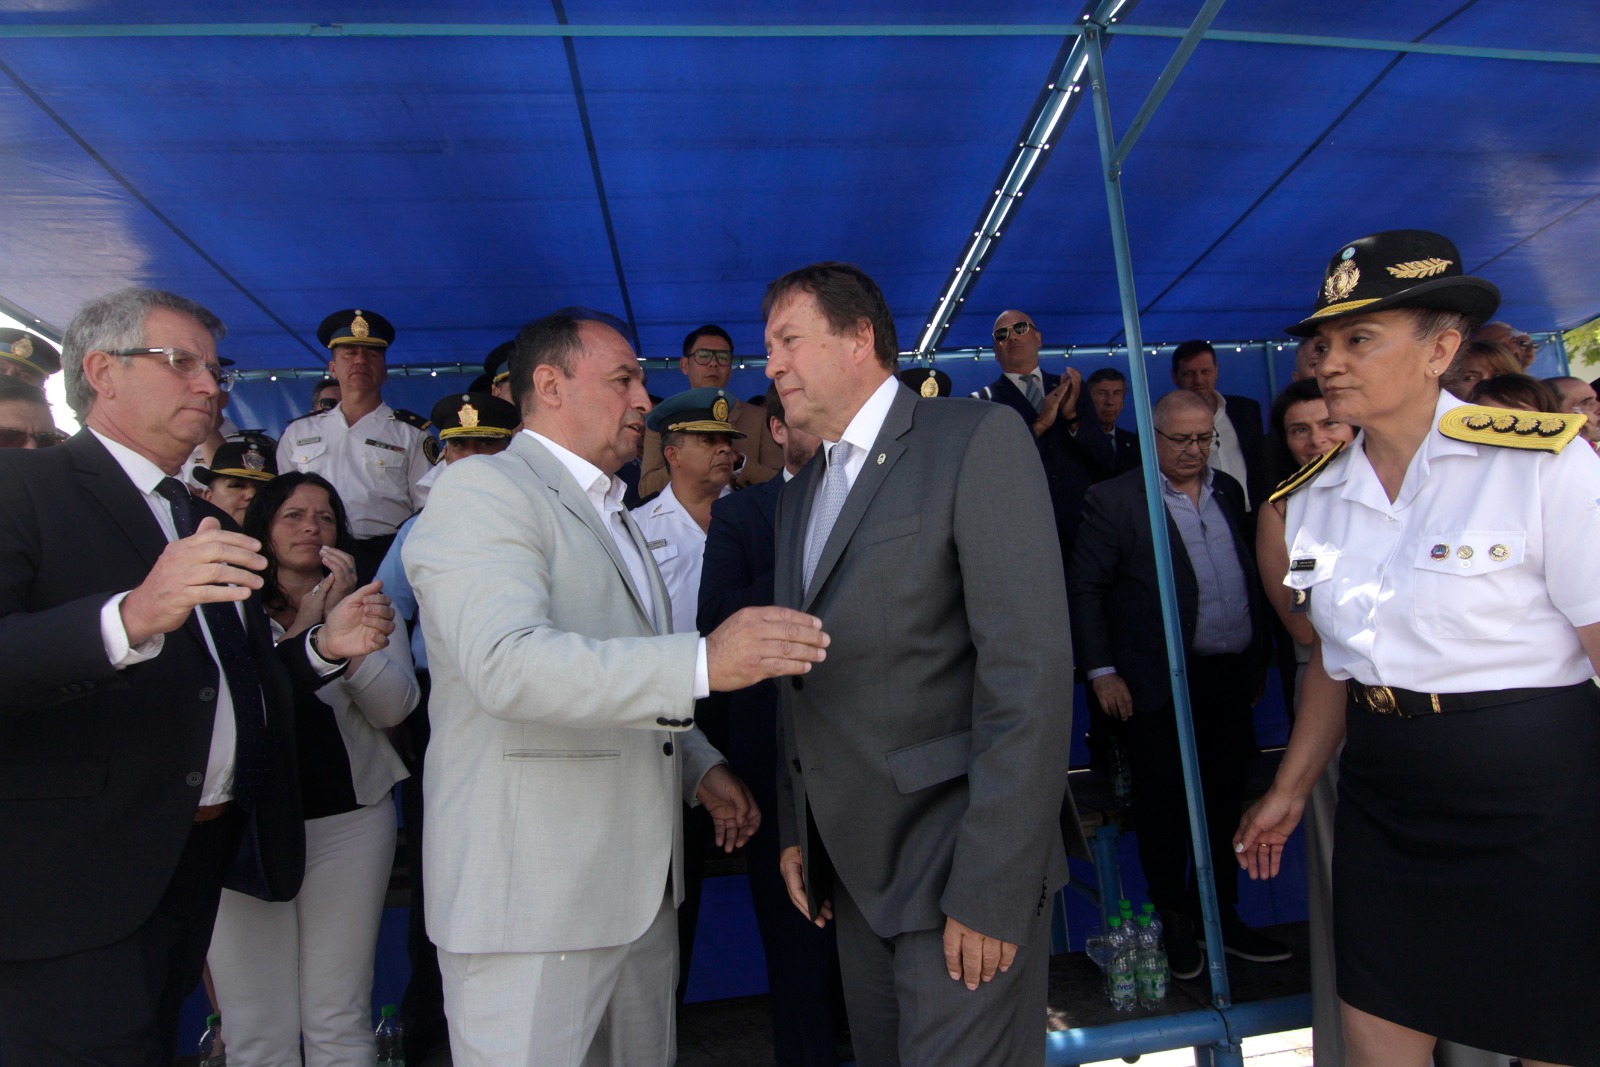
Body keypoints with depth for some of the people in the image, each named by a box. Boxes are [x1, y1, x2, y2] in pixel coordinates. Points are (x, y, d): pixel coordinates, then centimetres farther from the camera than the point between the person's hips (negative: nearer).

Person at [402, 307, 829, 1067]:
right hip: (530, 896, -8)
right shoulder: (483, 491, -11)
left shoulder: (610, 515, 18)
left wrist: (699, 766, 12)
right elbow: (506, 664, -28)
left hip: (641, 886, 8)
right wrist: (703, 662, -35)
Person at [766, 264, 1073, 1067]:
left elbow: (1030, 669, -18)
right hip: (854, 872, 7)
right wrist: (796, 830, 10)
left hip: (961, 867, -7)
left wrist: (990, 886, -20)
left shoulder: (979, 440, -11)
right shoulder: (798, 496, 13)